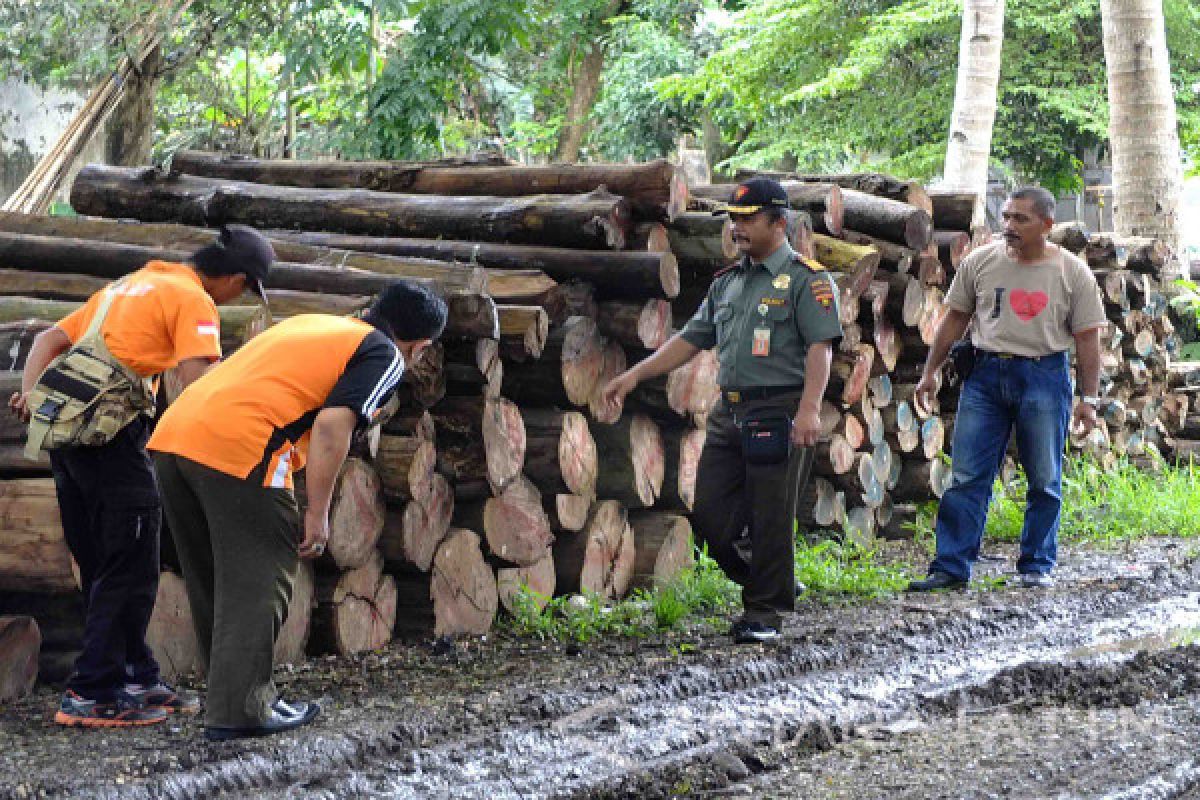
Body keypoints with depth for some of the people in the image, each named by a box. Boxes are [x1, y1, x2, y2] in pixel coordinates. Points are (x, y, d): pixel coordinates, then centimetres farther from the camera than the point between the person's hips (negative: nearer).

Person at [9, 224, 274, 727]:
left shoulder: (129, 285, 25)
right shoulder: (195, 300, -1)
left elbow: (49, 340, 21)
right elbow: (198, 382, -17)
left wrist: (30, 394, 9)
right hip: (112, 433, -9)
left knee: (102, 570, 13)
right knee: (130, 571, -3)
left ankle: (137, 679, 21)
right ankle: (92, 695, -4)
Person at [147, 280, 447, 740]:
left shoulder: (309, 323, 29)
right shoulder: (385, 358, 6)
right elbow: (331, 426, -10)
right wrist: (318, 515, -4)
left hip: (172, 431, 8)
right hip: (237, 447, -8)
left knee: (213, 580, 18)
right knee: (258, 581, 4)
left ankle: (228, 690, 28)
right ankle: (240, 710, 5)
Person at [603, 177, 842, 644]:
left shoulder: (805, 279, -4)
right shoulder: (726, 283, 19)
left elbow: (820, 346, -12)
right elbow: (691, 339, 21)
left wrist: (809, 409, -24)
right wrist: (635, 375, 14)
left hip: (778, 413, -7)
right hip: (729, 412, 8)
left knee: (770, 521, -3)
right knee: (709, 516, 6)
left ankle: (765, 614, 9)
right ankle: (771, 588, 22)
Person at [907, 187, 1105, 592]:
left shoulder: (1073, 274, -1)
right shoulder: (980, 262, 4)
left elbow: (1087, 339, 0)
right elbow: (955, 319, 11)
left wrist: (1088, 399, -5)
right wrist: (930, 372, 10)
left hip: (1044, 378, -1)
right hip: (986, 374, 1)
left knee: (1044, 481, 5)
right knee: (967, 477, -2)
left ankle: (1037, 565, 17)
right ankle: (951, 566, 1)